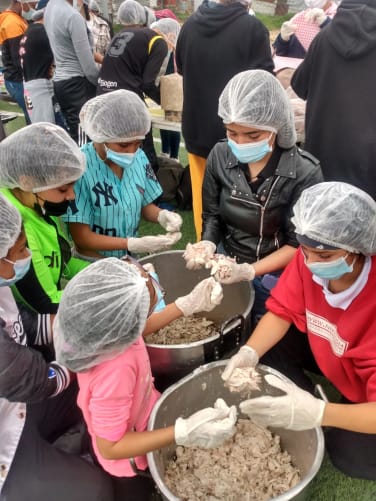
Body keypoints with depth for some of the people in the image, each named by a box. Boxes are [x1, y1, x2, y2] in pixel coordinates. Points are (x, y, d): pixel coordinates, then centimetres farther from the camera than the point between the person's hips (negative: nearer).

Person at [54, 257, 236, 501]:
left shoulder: (102, 328, -26)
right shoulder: (115, 372, -46)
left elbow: (138, 330, -2)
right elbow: (110, 447, -32)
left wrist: (189, 304, -3)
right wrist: (185, 433, -43)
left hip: (142, 413, 6)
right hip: (129, 459, -6)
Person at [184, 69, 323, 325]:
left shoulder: (305, 173, -22)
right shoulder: (220, 155, -11)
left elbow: (299, 244, -17)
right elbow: (212, 215, -1)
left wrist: (250, 271, -29)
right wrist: (208, 244, -22)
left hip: (275, 278, -3)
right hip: (226, 266, 4)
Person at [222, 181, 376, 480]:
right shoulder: (310, 258, -25)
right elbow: (282, 312, -12)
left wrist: (317, 413, -53)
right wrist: (250, 353, -30)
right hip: (331, 357, 5)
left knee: (349, 455, -19)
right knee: (273, 342, -12)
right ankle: (300, 407, 3)